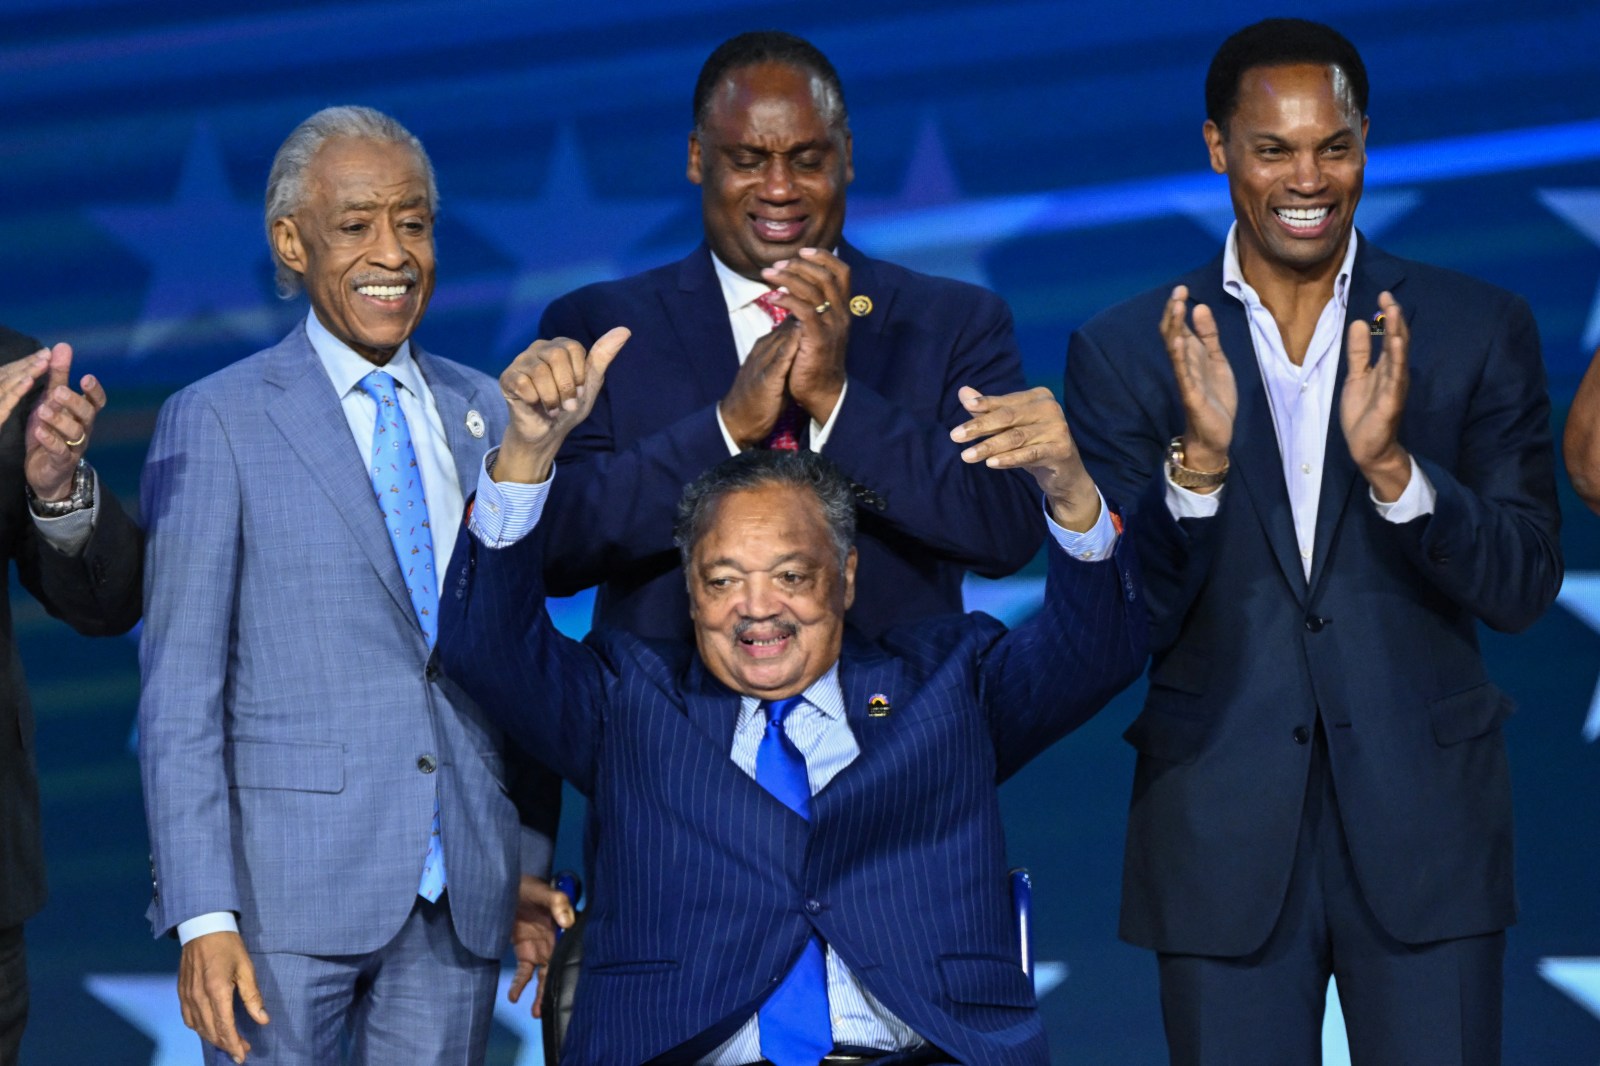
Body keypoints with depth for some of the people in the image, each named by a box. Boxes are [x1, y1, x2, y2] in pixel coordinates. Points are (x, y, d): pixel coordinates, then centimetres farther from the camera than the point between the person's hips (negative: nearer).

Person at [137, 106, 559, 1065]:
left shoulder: (483, 413, 12)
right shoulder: (216, 423, -2)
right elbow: (179, 693, -6)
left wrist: (533, 863, 11)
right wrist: (203, 916, -13)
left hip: (461, 901, 4)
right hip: (290, 890, -4)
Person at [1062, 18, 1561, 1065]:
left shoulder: (1480, 331, 2)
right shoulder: (1127, 352, 1)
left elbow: (1524, 587, -4)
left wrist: (1390, 465, -20)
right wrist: (1198, 461, -20)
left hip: (1424, 828, 0)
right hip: (1224, 846, 0)